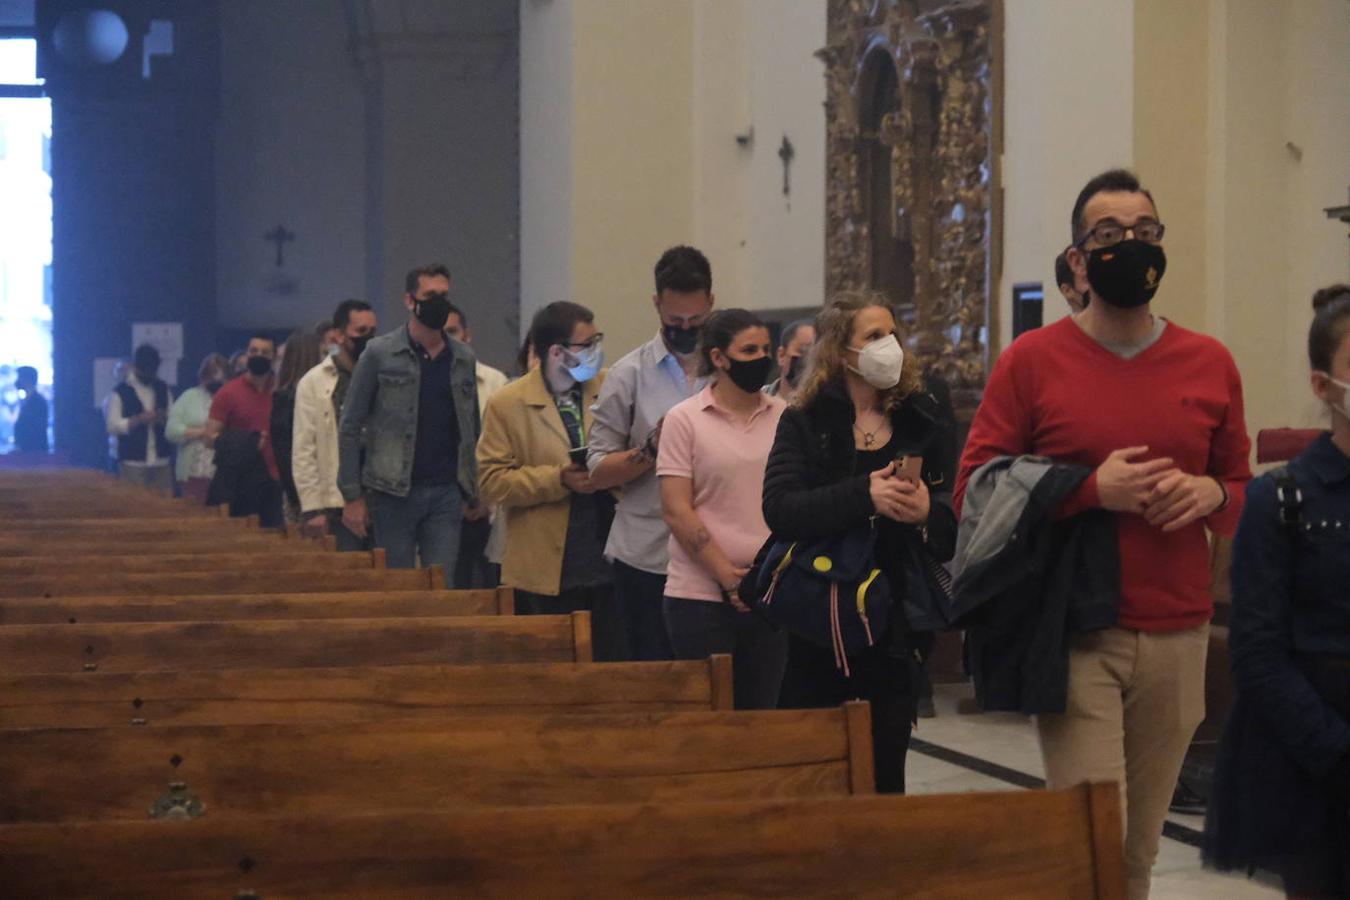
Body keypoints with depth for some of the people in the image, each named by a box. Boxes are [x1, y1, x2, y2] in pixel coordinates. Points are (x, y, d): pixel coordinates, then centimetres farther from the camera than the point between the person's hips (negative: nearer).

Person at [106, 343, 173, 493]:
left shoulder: (163, 389, 12)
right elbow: (112, 426, -7)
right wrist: (137, 420, -20)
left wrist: (165, 419, -8)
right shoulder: (120, 392, -2)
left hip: (161, 462, 4)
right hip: (132, 463, -4)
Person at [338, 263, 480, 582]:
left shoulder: (463, 358, 11)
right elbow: (350, 428, -1)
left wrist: (474, 491, 9)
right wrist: (352, 496, -7)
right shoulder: (380, 353, 0)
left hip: (446, 493, 3)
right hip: (393, 493, -3)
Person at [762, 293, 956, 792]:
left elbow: (954, 510, 7)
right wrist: (865, 495, -26)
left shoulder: (919, 419, 7)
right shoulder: (804, 423, 0)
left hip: (895, 615, 2)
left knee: (886, 768, 5)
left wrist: (929, 512, -16)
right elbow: (779, 508, -15)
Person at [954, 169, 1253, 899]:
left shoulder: (1210, 364, 9)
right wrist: (1092, 491, -15)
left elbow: (1243, 494, 18)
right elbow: (972, 493, -3)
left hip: (1178, 639, 3)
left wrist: (1210, 495, -7)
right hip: (1075, 635, -3)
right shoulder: (1031, 361, -1)